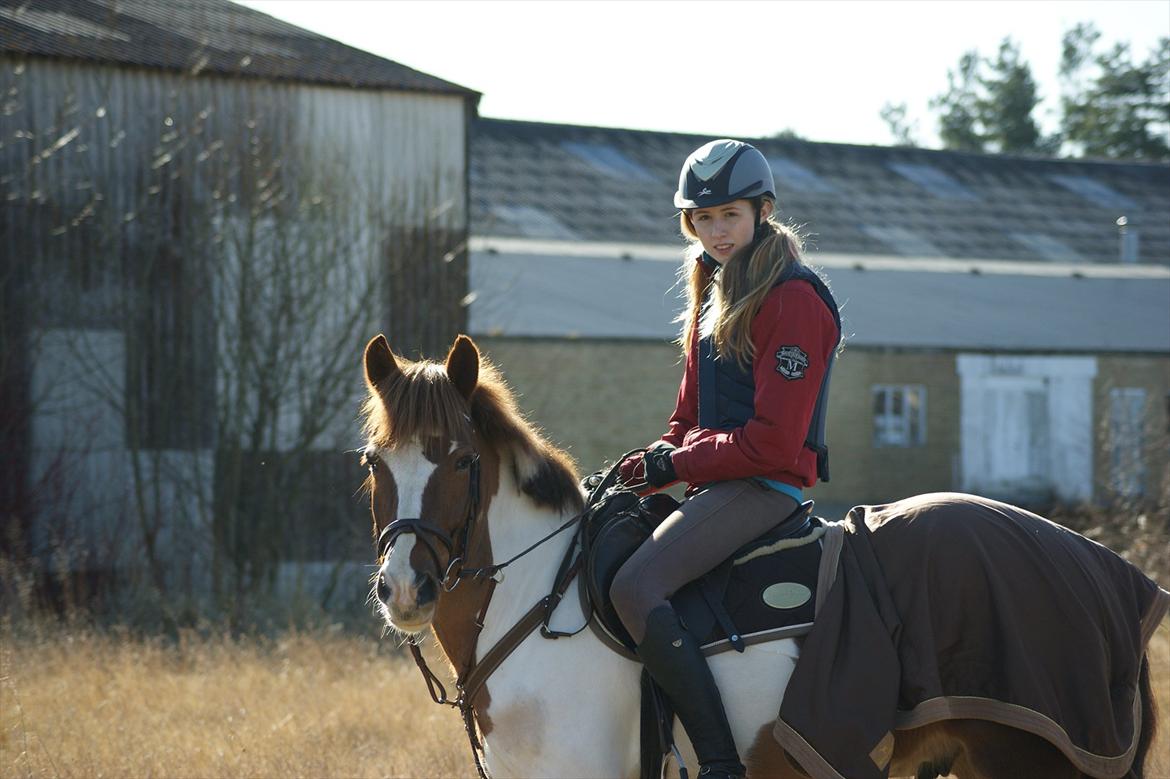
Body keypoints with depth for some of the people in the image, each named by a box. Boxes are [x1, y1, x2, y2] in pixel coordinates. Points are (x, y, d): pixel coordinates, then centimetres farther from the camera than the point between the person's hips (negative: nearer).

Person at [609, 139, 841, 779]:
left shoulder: (794, 298, -12)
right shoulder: (715, 293, 18)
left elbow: (773, 439, -18)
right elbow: (689, 416, 20)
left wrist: (675, 464, -11)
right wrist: (651, 467, 1)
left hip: (765, 483, -10)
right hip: (715, 482, 10)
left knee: (635, 588, -28)